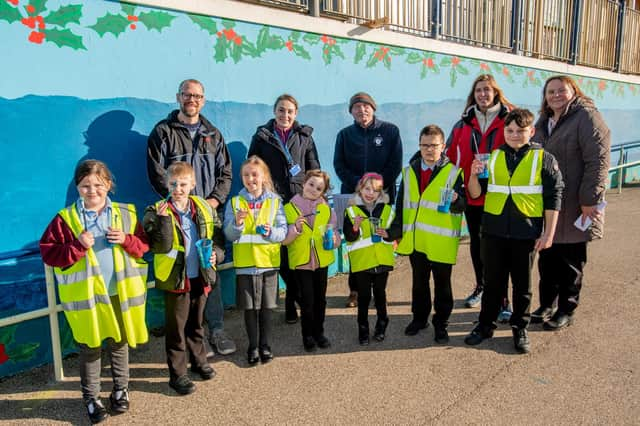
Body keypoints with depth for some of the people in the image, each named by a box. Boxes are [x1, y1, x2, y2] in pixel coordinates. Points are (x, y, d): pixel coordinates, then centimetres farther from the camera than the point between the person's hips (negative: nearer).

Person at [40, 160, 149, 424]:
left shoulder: (125, 214, 0)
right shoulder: (65, 218, -6)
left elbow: (144, 244, 5)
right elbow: (48, 253, -7)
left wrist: (126, 241, -15)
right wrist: (78, 247, -22)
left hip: (120, 292, 2)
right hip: (87, 295, -1)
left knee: (119, 344, 17)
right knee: (89, 349, 11)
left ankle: (121, 390, 36)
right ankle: (91, 398, 30)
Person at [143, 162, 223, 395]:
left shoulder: (204, 208, 1)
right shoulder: (157, 211, -11)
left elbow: (218, 236, 9)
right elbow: (160, 246, -20)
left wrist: (217, 253, -10)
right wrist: (164, 219, -32)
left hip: (200, 277, 4)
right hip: (175, 278, -4)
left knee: (197, 323, 21)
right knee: (176, 328, 7)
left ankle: (198, 360, 40)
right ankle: (177, 374, 21)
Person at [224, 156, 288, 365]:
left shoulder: (274, 201, 1)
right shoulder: (235, 202, 1)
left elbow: (283, 230, -2)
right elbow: (229, 234, -3)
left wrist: (271, 232, -22)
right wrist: (237, 223, -22)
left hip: (268, 261, 0)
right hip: (245, 262, 0)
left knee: (266, 306, 9)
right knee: (250, 307, 9)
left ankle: (265, 345, 25)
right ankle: (253, 346, 24)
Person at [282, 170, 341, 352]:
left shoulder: (326, 209, 4)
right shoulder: (289, 208, -4)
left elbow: (334, 232, 7)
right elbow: (284, 239, -6)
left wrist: (333, 239, -15)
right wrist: (295, 228, -23)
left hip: (322, 260, 3)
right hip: (301, 261, -3)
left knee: (320, 298, 14)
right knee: (307, 300, 1)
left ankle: (319, 332, 30)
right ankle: (308, 335, 19)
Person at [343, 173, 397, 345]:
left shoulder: (386, 209, 3)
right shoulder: (352, 210, -5)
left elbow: (396, 232, 5)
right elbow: (349, 237, -11)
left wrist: (387, 234, -14)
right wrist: (355, 227, -29)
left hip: (382, 259, 2)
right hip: (361, 260, -2)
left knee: (380, 293, 15)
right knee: (364, 295, 7)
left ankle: (382, 323, 33)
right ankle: (363, 328, 21)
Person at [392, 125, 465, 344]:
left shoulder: (453, 172, -5)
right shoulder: (409, 171, 7)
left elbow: (462, 204, -9)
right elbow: (401, 204, 11)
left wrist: (456, 200, -32)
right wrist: (397, 232, 7)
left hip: (442, 241, -3)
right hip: (415, 240, 4)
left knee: (442, 284, 9)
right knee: (419, 282, 18)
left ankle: (441, 323, 25)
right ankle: (419, 318, 34)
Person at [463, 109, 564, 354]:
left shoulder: (544, 159, -1)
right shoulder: (492, 157, 6)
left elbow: (553, 199, -2)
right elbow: (475, 194, 6)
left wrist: (548, 234, -6)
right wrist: (474, 175, -14)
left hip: (527, 233, -2)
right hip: (494, 231, 2)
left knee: (522, 284, 11)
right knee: (492, 281, 12)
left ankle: (520, 329, 26)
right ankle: (485, 325, 26)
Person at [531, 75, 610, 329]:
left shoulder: (587, 117, -8)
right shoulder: (543, 122, 15)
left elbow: (598, 161, -15)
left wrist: (589, 200, -19)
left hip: (573, 209, -6)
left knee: (570, 263, 6)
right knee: (547, 259, 13)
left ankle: (566, 311, 20)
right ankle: (546, 306, 28)